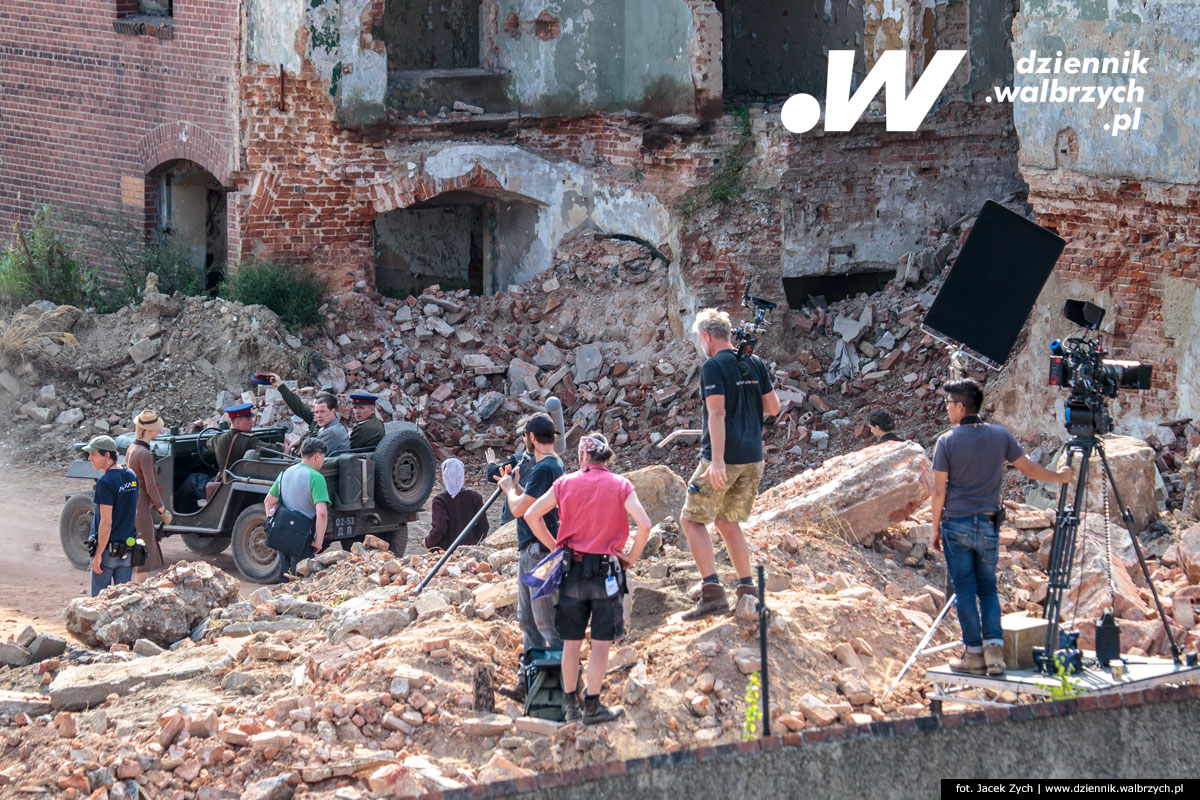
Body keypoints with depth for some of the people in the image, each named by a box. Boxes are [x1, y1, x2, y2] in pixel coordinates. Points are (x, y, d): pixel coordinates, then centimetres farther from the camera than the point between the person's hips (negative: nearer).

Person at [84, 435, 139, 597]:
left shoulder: (106, 482, -18)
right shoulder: (131, 476, 6)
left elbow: (106, 523, -19)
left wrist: (98, 554, -16)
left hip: (107, 548, -7)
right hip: (128, 550, 7)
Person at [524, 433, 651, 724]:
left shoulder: (565, 484, 2)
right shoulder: (621, 486, -4)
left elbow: (531, 515, 3)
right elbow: (644, 524, -15)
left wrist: (554, 547, 10)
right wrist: (632, 556, -1)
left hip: (572, 570, 2)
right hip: (606, 571, -2)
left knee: (571, 641, 12)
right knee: (602, 642, 4)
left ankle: (570, 705, 17)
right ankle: (592, 707, 2)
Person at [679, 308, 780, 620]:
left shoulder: (713, 367, -11)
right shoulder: (754, 364, 9)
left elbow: (717, 413, -20)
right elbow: (773, 407, 13)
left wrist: (717, 461, -24)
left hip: (724, 457, -7)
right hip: (753, 458, 7)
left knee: (692, 519, 1)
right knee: (728, 521, 19)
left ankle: (712, 592, -11)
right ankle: (747, 591, 14)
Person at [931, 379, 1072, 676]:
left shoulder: (947, 441, -7)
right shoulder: (1000, 436, 1)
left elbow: (939, 490, -6)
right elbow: (1028, 467, 10)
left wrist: (936, 528, 4)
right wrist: (1059, 476, 27)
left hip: (956, 523, -3)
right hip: (988, 525, 3)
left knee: (964, 589, 3)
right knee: (988, 587, 13)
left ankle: (974, 653, 4)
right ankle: (994, 647, -1)